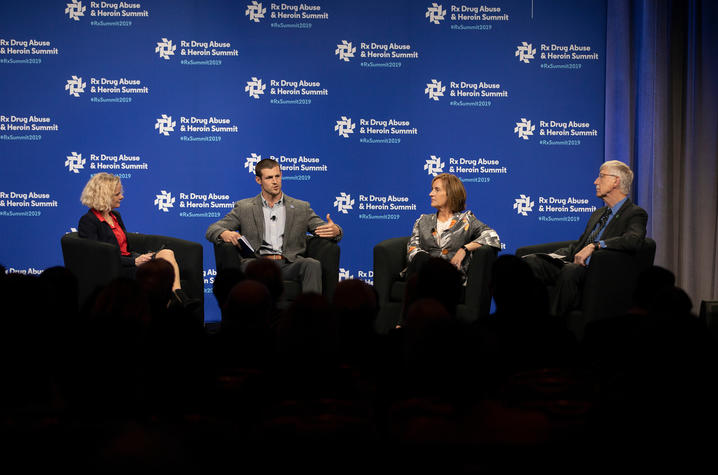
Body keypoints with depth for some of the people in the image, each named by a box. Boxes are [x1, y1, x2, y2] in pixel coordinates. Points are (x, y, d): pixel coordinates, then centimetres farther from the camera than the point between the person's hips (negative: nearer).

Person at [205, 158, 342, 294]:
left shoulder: (301, 208, 21)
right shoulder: (244, 208, 17)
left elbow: (325, 229, 16)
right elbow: (212, 230, 13)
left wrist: (335, 231, -12)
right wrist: (224, 233, -14)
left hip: (289, 264, 1)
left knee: (313, 264, -31)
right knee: (249, 265, -36)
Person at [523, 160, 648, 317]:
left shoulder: (635, 214, 1)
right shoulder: (598, 214, 28)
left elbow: (634, 240, -21)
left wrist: (594, 246, -24)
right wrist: (552, 256, 9)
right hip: (573, 266, 8)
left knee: (571, 270, -39)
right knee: (530, 261, -14)